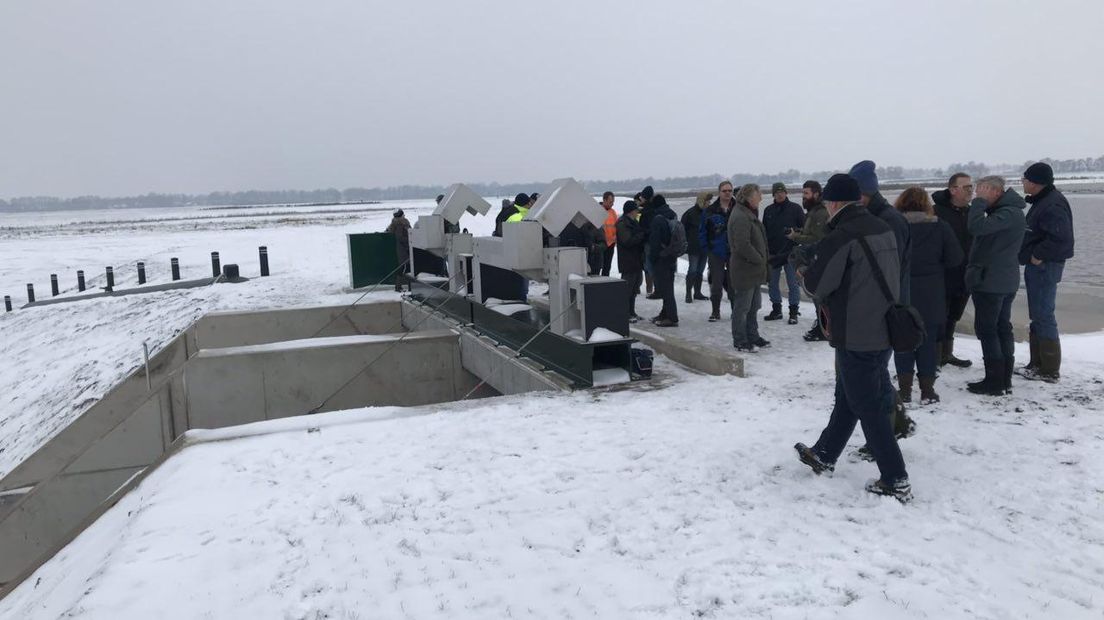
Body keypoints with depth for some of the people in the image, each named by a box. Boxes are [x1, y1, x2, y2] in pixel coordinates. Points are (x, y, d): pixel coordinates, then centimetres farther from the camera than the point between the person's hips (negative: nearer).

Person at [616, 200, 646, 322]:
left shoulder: (634, 222, 18)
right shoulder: (622, 223, -13)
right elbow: (627, 241, -23)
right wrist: (642, 235, -19)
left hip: (636, 261, 10)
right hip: (628, 262, -10)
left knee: (634, 288, 15)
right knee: (627, 288, -6)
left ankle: (631, 313, 23)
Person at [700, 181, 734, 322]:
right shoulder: (710, 211, 0)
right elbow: (702, 232, 5)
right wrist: (707, 249, -1)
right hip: (716, 253, 0)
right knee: (716, 283, 2)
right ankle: (715, 312, 12)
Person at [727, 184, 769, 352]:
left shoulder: (749, 214, 15)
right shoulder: (740, 217, -20)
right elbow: (742, 245, -26)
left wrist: (761, 259, 13)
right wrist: (759, 259, -16)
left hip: (753, 270, 11)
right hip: (744, 270, -11)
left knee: (754, 305, 18)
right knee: (742, 307, -1)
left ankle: (752, 337, 29)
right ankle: (740, 341, 9)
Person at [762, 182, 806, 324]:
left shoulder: (795, 208, -2)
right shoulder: (768, 210, 9)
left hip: (790, 252, -4)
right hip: (773, 253, 4)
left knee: (792, 284, 0)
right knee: (772, 283, 9)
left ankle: (793, 312, 7)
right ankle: (776, 310, 22)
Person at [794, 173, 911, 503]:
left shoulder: (841, 237, -20)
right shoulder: (885, 230, 5)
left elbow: (815, 284, -17)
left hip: (855, 336, -8)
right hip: (885, 330, 8)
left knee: (869, 407, 3)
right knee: (847, 396, 21)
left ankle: (896, 481, 8)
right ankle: (824, 455, 37)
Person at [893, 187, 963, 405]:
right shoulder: (940, 226, -5)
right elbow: (956, 259, -3)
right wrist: (933, 265, 13)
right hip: (931, 296, 1)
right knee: (928, 341, 9)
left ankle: (905, 389, 10)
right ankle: (927, 390, 11)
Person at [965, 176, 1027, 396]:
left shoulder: (1008, 213, -19)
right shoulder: (1009, 210, 13)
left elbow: (977, 227, -30)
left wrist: (979, 201, -18)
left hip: (990, 281, -10)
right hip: (1006, 281, 10)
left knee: (986, 329, -4)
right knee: (1002, 328, 13)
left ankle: (994, 382, -1)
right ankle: (1005, 379, 20)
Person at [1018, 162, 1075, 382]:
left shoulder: (1053, 205, -19)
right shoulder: (1042, 201, 13)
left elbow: (1061, 238, -28)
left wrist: (1038, 255, -19)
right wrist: (1034, 256, 10)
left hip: (1044, 266, -11)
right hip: (1037, 266, 11)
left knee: (1043, 316, -7)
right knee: (1038, 316, 15)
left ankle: (1049, 370, -2)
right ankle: (1037, 364, 23)